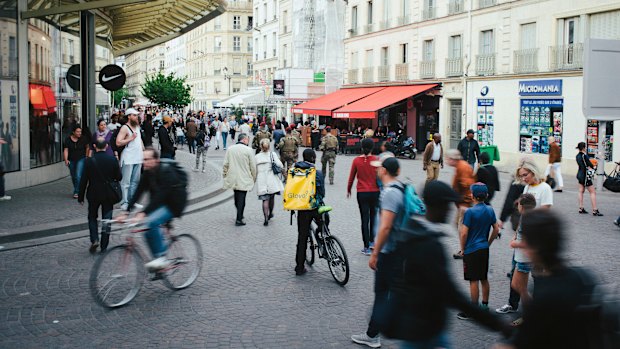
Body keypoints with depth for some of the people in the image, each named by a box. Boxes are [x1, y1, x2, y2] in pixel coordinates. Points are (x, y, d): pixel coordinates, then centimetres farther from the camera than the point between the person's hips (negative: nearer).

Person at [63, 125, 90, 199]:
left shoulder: (82, 139, -5)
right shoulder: (68, 140, -5)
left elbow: (87, 147, 9)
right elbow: (66, 150, -7)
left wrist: (86, 156, 6)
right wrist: (66, 160, -17)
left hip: (81, 159, -2)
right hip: (71, 160, 2)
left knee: (78, 176, -15)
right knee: (73, 177, 12)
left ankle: (76, 192, -11)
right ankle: (77, 191, 29)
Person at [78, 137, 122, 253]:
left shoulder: (89, 161, -11)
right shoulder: (113, 160, -8)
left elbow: (84, 180, -8)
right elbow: (119, 177, -2)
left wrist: (80, 196, 1)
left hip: (93, 194, -1)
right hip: (108, 195, 1)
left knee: (92, 217, 18)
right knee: (106, 219, 8)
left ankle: (94, 240, -1)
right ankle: (104, 247, 9)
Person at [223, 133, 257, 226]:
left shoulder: (230, 149, 2)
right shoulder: (248, 150, -10)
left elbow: (225, 164, 5)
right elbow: (253, 166, -7)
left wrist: (224, 175, 16)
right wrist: (254, 178, 6)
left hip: (233, 178, 5)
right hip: (244, 179, -5)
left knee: (237, 197, 19)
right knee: (241, 198, 1)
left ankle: (239, 215, 32)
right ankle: (239, 219, 0)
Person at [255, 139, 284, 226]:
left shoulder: (257, 156, 3)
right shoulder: (273, 154, -2)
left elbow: (255, 170, 6)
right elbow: (279, 165, -11)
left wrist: (255, 179, 20)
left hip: (261, 181, 1)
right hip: (272, 180, 0)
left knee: (265, 200, -1)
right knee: (271, 197, 18)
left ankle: (266, 218, -10)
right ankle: (270, 213, 34)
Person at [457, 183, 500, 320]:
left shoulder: (470, 212, -17)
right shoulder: (490, 210, 3)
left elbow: (464, 233, -17)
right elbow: (496, 229, 9)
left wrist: (462, 248, -4)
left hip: (471, 250, -7)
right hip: (484, 249, 7)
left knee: (474, 281, -1)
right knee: (484, 279, 16)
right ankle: (485, 306, 26)